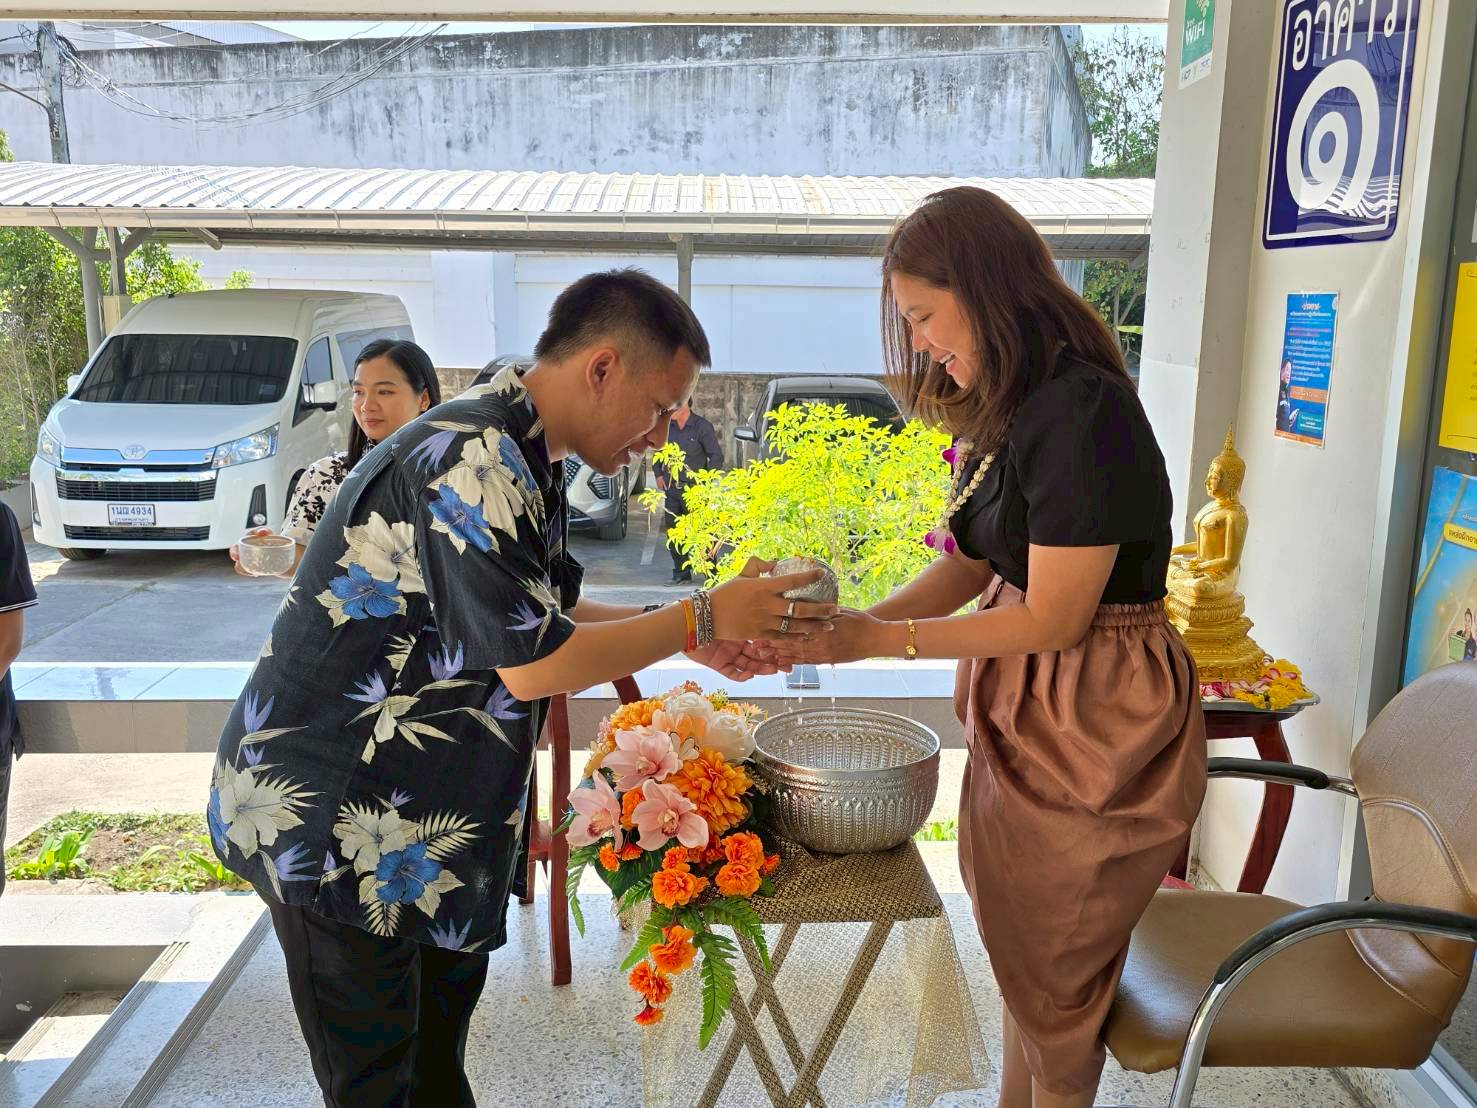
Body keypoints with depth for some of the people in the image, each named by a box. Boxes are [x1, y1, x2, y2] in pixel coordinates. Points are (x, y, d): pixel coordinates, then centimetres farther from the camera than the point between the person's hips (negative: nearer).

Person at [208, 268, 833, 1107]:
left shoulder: (518, 456, 6)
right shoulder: (474, 459, -26)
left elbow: (545, 615, 13)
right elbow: (533, 663, -26)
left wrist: (693, 634, 4)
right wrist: (700, 620, -17)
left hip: (424, 806, 9)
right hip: (329, 810, -9)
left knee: (440, 1030, 23)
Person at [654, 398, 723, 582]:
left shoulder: (702, 427, -7)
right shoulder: (667, 427, 9)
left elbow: (717, 456, -5)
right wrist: (658, 475, 12)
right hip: (671, 489, 6)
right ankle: (681, 572, 18)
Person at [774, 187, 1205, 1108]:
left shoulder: (1082, 413, -24)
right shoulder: (1010, 412, 5)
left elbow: (1053, 619, -24)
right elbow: (966, 569, 6)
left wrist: (877, 639, -18)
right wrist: (843, 632, -6)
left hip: (1097, 725, -8)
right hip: (1023, 707, 8)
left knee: (1055, 971, 13)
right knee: (1019, 945, 22)